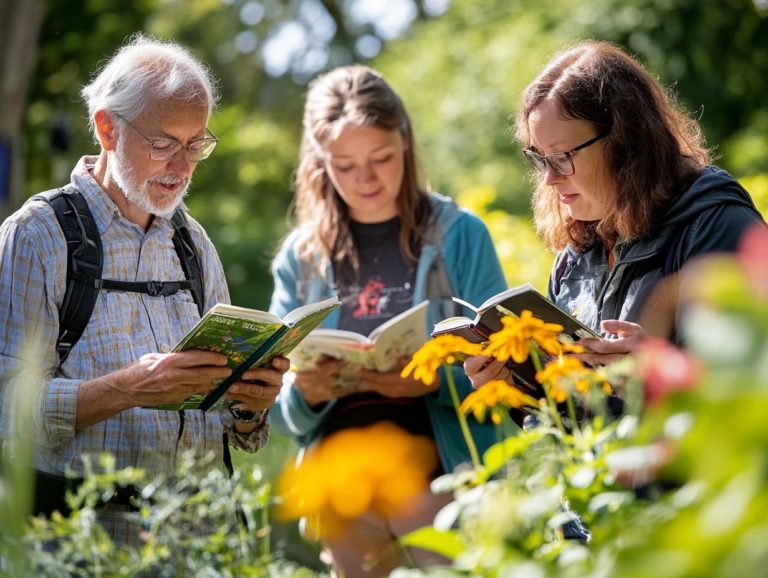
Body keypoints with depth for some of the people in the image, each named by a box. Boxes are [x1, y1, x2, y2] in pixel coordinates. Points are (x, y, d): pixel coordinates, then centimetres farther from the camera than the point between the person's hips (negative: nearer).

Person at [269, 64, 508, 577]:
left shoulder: (459, 236, 2)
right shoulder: (300, 257, 9)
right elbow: (282, 409, 9)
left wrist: (438, 382, -21)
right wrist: (304, 394, -14)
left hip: (441, 468, -3)